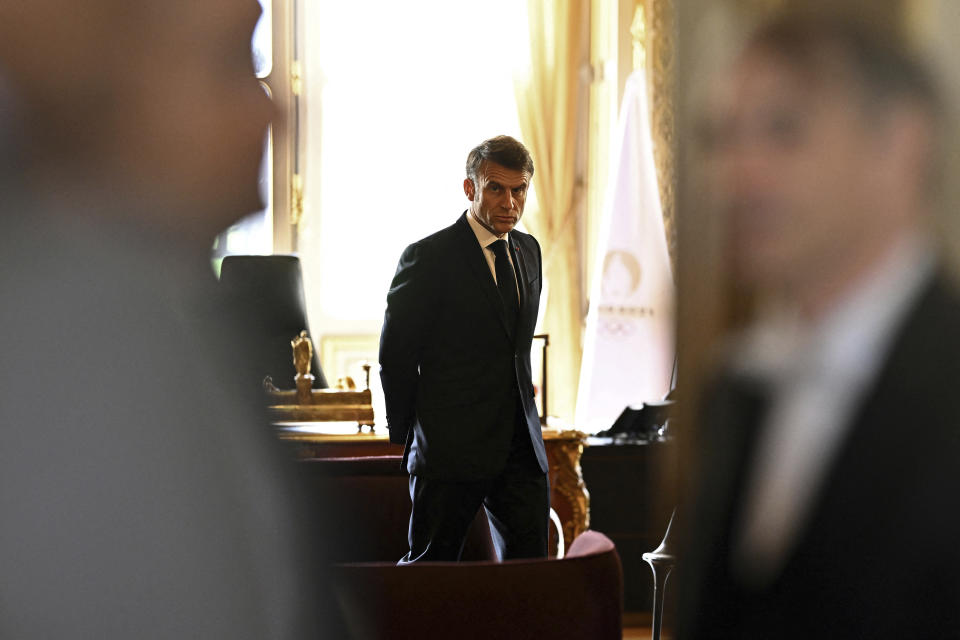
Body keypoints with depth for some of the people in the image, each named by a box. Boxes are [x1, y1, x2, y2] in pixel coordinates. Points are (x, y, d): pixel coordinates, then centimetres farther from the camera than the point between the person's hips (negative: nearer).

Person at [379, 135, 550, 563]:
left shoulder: (528, 250, 13)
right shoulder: (428, 258, -9)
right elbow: (396, 358, -5)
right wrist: (409, 436, 0)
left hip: (521, 447, 6)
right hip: (450, 448, -6)